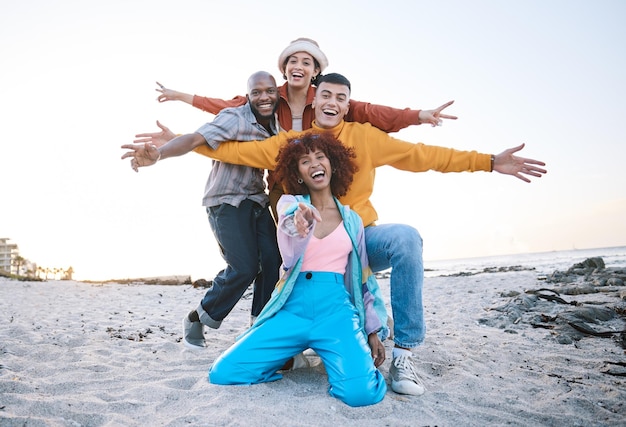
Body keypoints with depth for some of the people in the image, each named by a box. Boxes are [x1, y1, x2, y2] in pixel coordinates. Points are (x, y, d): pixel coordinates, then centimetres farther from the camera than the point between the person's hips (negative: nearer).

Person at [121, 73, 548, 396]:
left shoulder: (365, 136, 3)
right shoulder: (291, 141, 4)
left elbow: (421, 155, 3)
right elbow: (236, 149, 0)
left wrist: (489, 162, 0)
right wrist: (167, 148, -7)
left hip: (361, 237, 0)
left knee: (406, 237, -32)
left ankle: (405, 352, -21)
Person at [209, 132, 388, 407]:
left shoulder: (352, 219, 11)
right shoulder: (290, 205, 6)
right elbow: (290, 258, -14)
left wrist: (372, 331, 12)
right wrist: (300, 228, -38)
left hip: (337, 310, 0)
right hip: (292, 309, 0)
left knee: (360, 393, -25)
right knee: (222, 374, -11)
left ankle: (336, 359, 7)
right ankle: (294, 352, 9)